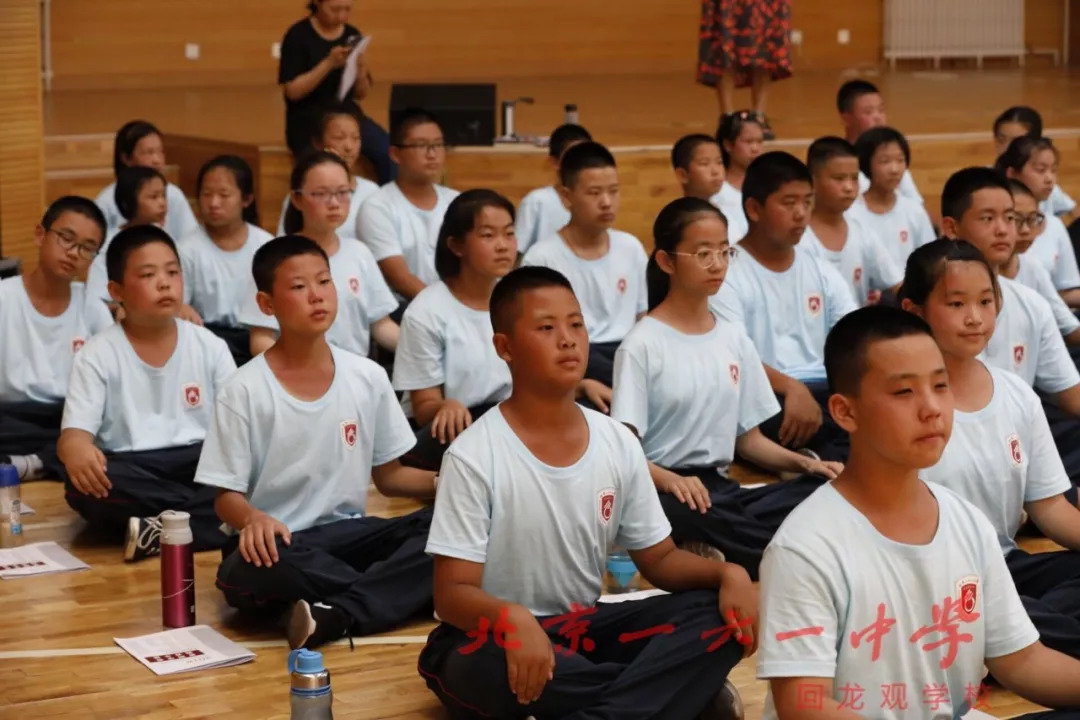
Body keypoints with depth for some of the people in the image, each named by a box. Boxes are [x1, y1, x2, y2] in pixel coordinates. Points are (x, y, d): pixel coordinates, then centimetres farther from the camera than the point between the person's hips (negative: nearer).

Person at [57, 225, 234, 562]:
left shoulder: (209, 346, 5)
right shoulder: (97, 355, -1)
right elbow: (74, 433, -11)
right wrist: (76, 450, -38)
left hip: (199, 463, 2)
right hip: (133, 472, -1)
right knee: (82, 482, -36)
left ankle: (159, 531, -30)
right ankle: (227, 516, -27)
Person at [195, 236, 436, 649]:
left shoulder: (368, 378, 3)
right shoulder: (245, 391, -7)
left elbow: (388, 476, 11)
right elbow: (225, 495, -5)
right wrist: (253, 518, -29)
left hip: (347, 534, 3)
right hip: (279, 542, -3)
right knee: (248, 572, -39)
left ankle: (336, 615, -31)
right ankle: (405, 592, -21)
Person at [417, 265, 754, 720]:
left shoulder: (619, 445, -1)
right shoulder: (473, 458, -16)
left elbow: (658, 559, 7)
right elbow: (451, 594, -18)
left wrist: (726, 573, -14)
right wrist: (512, 618, -40)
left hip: (583, 629, 5)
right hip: (499, 639, -5)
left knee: (718, 614, -15)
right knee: (480, 666, -40)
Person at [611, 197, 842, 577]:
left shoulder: (734, 339, 14)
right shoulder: (642, 344, -3)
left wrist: (802, 462, -1)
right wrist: (669, 479, -28)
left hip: (720, 487, 5)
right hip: (665, 490, -5)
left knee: (823, 492, -21)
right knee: (686, 514, -41)